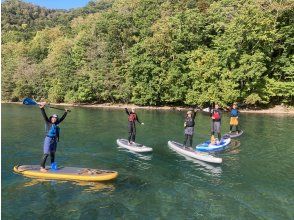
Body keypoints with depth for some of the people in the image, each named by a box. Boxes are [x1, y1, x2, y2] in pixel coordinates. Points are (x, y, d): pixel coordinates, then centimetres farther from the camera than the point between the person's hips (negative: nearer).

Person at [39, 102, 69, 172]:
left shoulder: (56, 123, 10)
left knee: (53, 153, 15)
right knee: (46, 154, -8)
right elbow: (44, 115, -16)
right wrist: (42, 108, -28)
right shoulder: (48, 122, -3)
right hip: (48, 139, -6)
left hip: (54, 140, 6)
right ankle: (42, 168, -4)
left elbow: (62, 118, 23)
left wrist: (66, 112, 32)